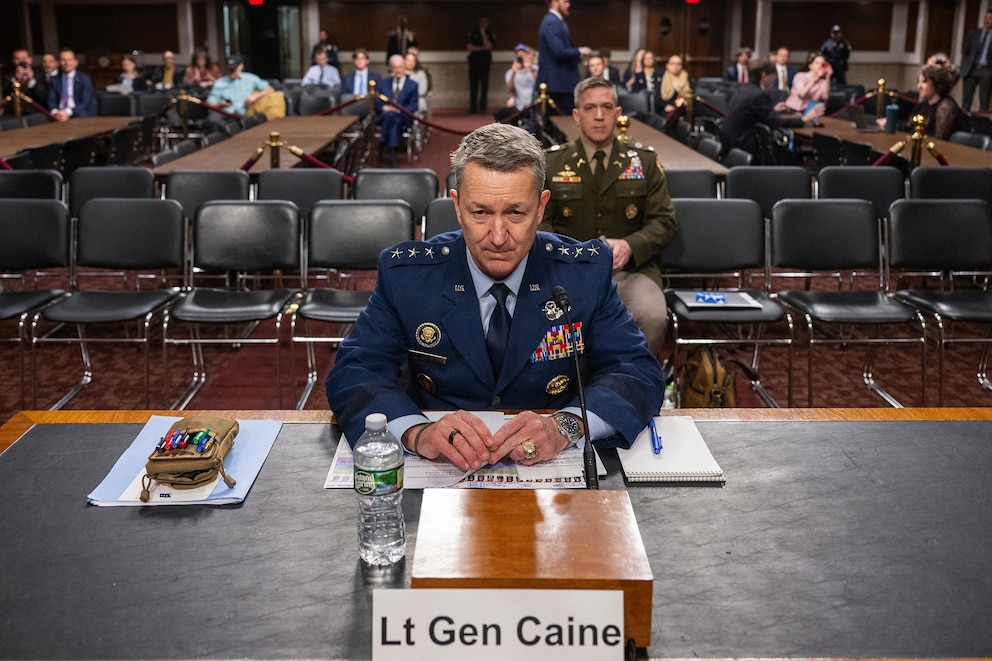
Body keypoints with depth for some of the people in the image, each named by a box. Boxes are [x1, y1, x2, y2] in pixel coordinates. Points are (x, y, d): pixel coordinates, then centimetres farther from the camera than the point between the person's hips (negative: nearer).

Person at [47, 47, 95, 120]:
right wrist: (55, 112, -21)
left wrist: (68, 112, -24)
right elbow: (51, 101, 4)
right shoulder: (54, 80, 13)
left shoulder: (85, 79, 3)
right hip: (60, 114, 2)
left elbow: (85, 103, -7)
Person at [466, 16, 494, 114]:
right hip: (474, 62, 1)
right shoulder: (472, 33, 9)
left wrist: (483, 34, -7)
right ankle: (472, 107, 0)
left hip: (485, 62, 0)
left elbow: (488, 46, -9)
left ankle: (482, 107, -4)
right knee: (473, 85, -2)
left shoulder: (490, 34, 7)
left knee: (484, 85, -5)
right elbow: (469, 47, -1)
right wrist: (482, 48, -7)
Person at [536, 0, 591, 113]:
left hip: (557, 81, 10)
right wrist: (580, 51, -9)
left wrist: (577, 56, 10)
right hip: (558, 82, -10)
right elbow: (559, 52, -23)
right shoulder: (552, 22, -15)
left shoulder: (554, 21, 17)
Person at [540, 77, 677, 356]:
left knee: (653, 317, -31)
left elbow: (665, 220, 6)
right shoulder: (551, 162, 10)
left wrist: (630, 245, -15)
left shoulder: (645, 161, 11)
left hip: (631, 268, 1)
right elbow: (538, 220, 6)